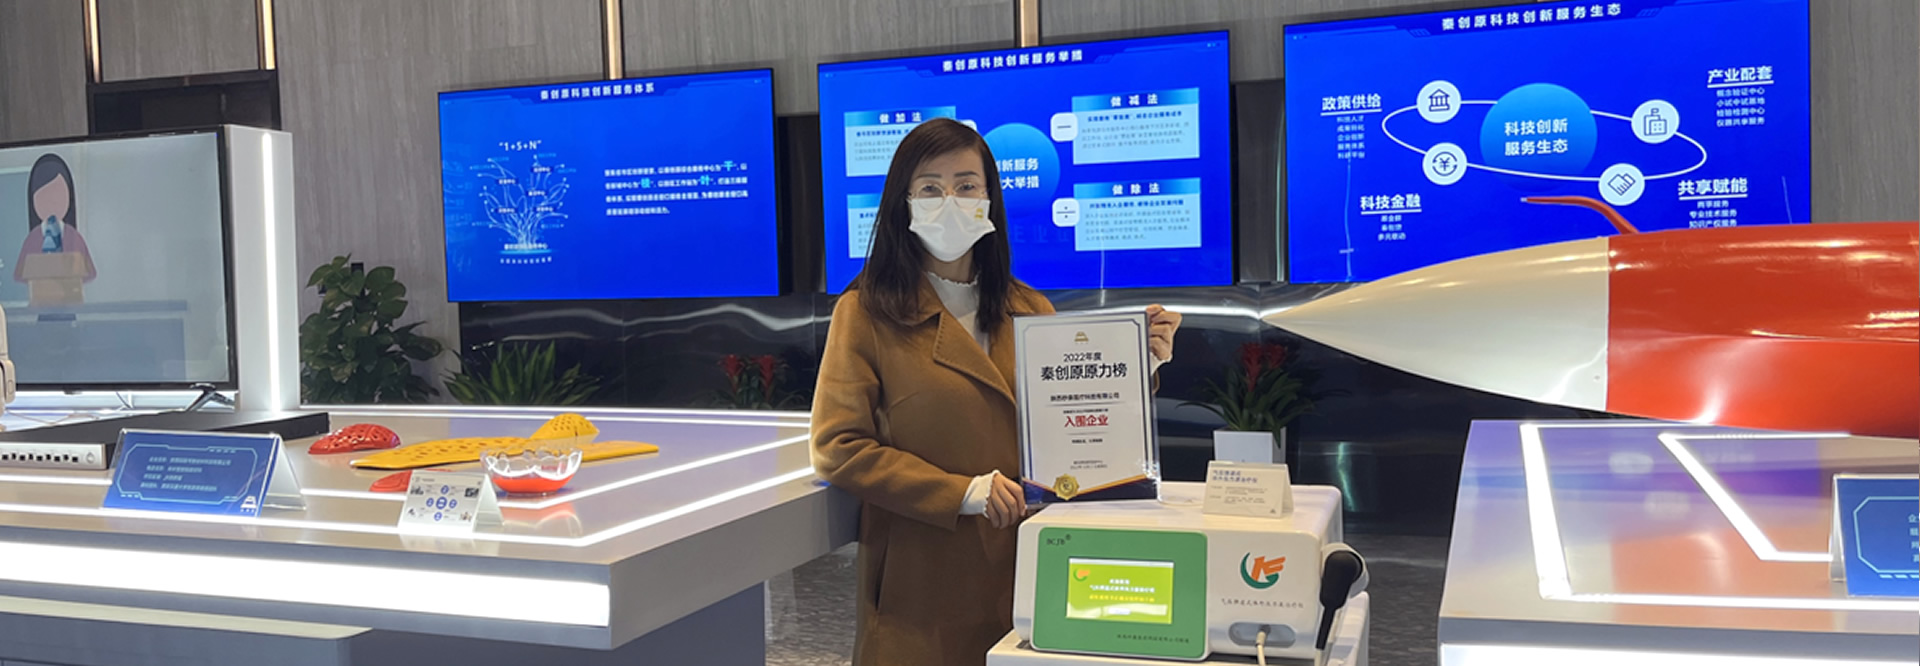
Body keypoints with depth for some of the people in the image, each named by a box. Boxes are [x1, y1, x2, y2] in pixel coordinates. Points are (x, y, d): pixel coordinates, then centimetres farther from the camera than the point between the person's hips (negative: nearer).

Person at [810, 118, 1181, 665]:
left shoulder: (1030, 311, 11)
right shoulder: (866, 312, -3)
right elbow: (837, 448, -9)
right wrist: (964, 492, -16)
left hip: (1023, 574, 4)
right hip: (922, 582, -3)